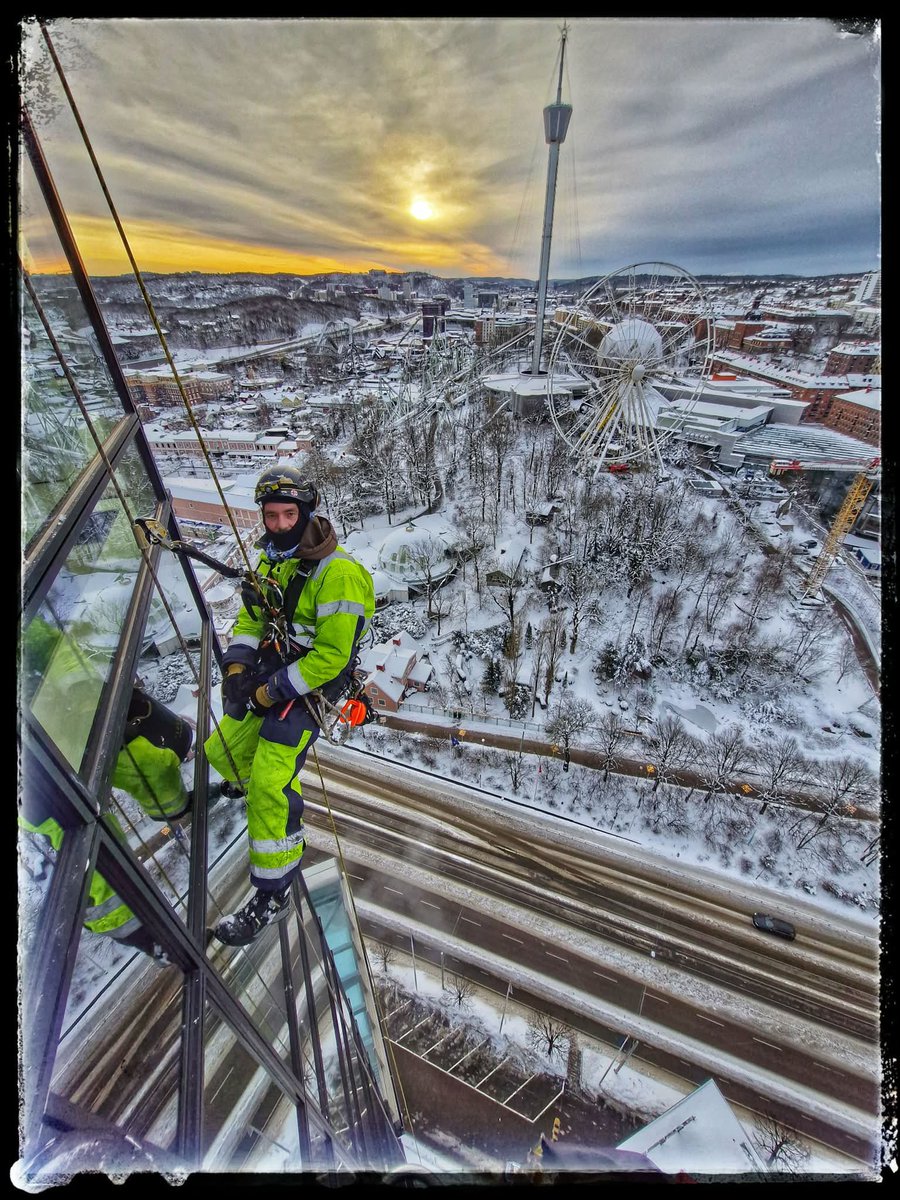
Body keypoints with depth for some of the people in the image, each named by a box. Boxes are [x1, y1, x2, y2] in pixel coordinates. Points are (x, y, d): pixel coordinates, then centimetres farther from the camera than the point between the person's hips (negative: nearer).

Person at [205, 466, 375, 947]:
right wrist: (237, 666, -7)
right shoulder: (273, 559, 5)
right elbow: (251, 618, 10)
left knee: (270, 787, -13)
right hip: (269, 676, 9)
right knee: (220, 751, 22)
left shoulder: (338, 572, -24)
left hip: (309, 686, -8)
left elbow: (332, 656, -25)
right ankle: (250, 783, 54)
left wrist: (272, 692, -19)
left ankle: (272, 896, 8)